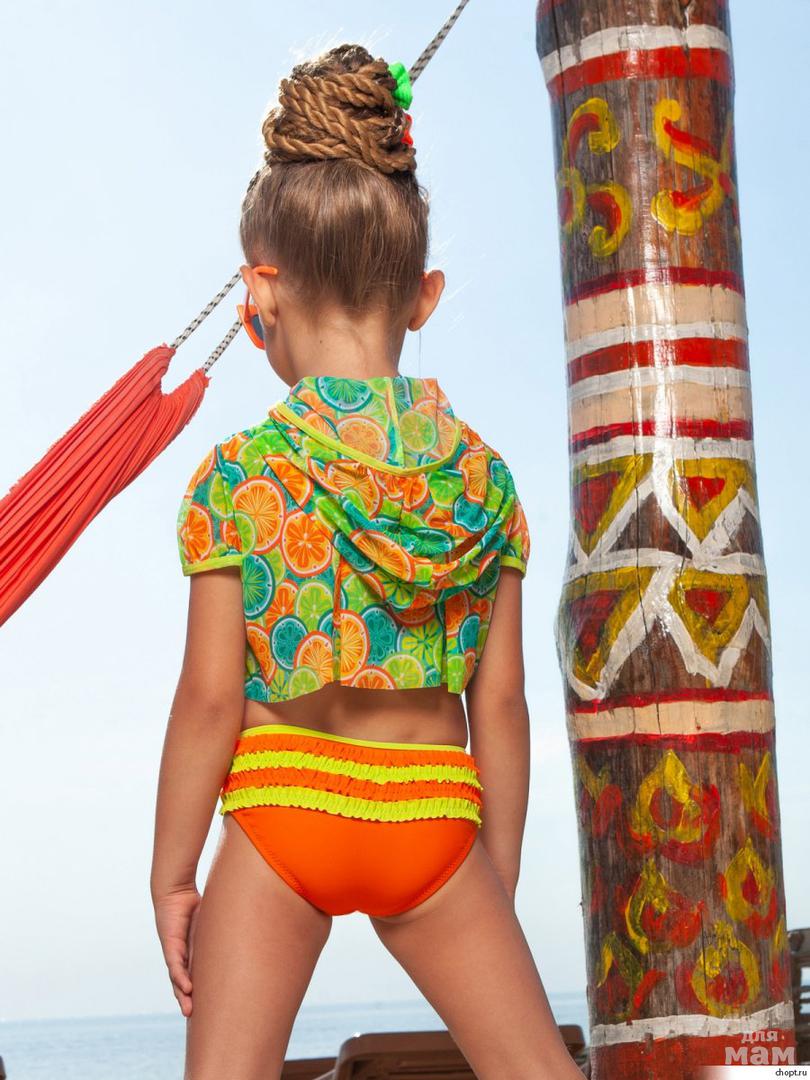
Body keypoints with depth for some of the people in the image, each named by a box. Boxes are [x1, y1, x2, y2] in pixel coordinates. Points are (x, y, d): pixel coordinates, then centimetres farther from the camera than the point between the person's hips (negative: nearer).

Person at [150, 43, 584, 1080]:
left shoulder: (238, 474, -6)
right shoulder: (483, 475, 2)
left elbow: (211, 696, -8)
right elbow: (500, 703, 3)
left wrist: (171, 876, 2)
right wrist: (498, 876, 13)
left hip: (281, 810, -2)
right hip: (434, 819, 3)